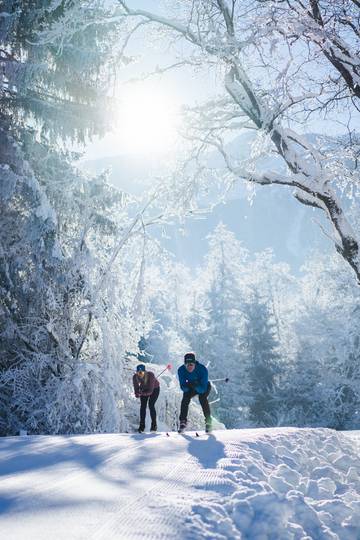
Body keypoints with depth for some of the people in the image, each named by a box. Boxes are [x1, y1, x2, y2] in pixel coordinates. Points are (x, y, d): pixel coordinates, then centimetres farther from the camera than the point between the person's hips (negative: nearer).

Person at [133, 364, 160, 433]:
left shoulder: (150, 375, -38)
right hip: (144, 389, 3)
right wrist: (137, 393, -39)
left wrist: (142, 393, -44)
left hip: (154, 389, -3)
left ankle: (154, 425, -1)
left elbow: (150, 390, -35)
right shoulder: (135, 377, -28)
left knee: (151, 405, -14)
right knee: (143, 406, -8)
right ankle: (142, 426, 2)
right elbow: (136, 388, -18)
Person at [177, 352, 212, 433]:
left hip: (204, 386, -3)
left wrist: (196, 386, -55)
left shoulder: (202, 369, -36)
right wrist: (186, 386, -47)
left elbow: (203, 389, -36)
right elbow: (183, 387, -25)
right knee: (185, 398, -22)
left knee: (202, 397, -29)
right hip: (191, 388, 3)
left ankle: (208, 422, -18)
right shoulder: (181, 370, -27)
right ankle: (183, 422, -10)